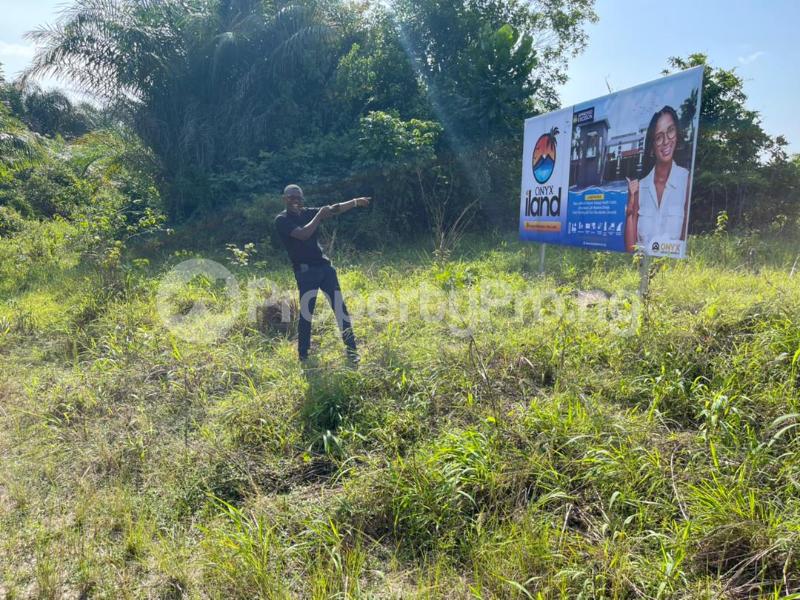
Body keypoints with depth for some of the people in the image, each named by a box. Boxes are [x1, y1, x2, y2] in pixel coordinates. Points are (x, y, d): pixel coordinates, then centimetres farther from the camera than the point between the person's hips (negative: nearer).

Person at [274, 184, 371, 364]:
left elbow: (334, 209, 4)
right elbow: (303, 234, -19)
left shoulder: (308, 213, 13)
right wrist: (319, 216, -12)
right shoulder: (281, 220, -3)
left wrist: (355, 202, -8)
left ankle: (352, 353, 6)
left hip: (324, 266, 5)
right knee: (306, 314, -3)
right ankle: (303, 356, 13)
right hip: (305, 271, -5)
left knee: (340, 308, 1)